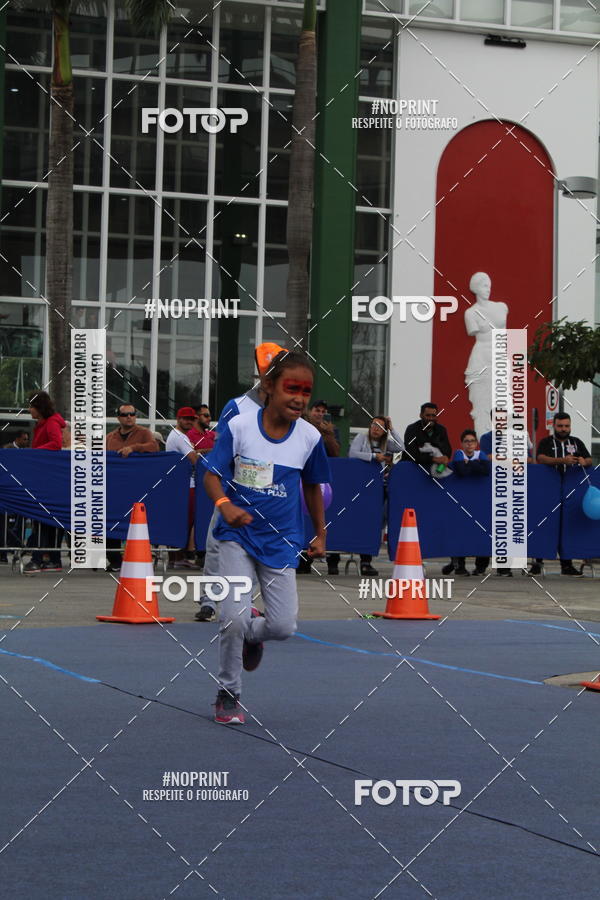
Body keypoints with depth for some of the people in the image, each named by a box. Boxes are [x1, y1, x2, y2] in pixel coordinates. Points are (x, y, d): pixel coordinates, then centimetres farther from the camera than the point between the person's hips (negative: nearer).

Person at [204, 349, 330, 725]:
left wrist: (320, 536, 16)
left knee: (284, 626, -4)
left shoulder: (310, 437, -4)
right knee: (234, 616, -15)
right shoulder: (239, 427, -12)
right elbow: (212, 475, -8)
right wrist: (225, 505, -29)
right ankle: (228, 694, 7)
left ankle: (251, 633, 34)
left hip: (282, 543, 2)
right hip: (238, 536, -2)